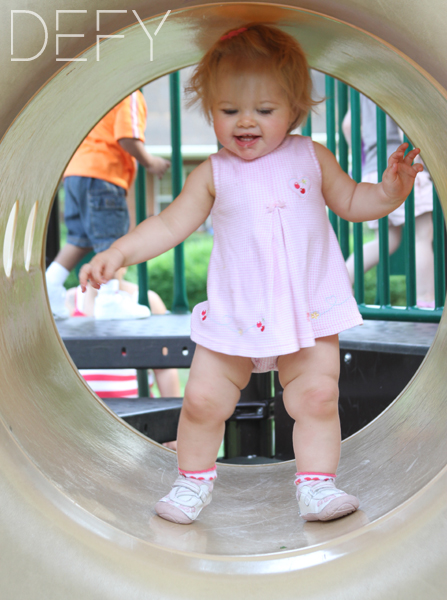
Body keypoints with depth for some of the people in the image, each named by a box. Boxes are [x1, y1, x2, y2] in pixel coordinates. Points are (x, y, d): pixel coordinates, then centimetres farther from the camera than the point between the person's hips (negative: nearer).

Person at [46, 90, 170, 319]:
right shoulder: (130, 95, -5)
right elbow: (128, 137, -17)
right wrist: (149, 163, -3)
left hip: (74, 171, 9)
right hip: (102, 174, -9)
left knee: (81, 237, 14)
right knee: (111, 236, -4)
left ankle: (50, 285, 7)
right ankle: (109, 299, -4)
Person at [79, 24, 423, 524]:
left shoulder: (311, 157, 3)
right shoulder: (213, 174, 0)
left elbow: (351, 202, 13)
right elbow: (169, 225, 0)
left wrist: (390, 192, -6)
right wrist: (118, 253, -12)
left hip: (309, 312, 1)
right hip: (234, 315, 0)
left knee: (318, 396, -5)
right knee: (203, 399, 0)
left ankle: (317, 484, 10)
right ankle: (194, 479, 22)